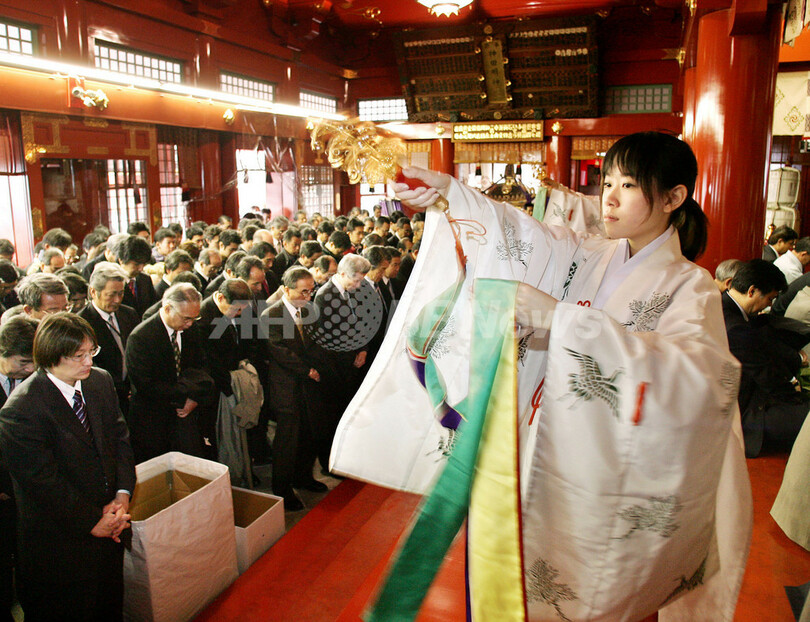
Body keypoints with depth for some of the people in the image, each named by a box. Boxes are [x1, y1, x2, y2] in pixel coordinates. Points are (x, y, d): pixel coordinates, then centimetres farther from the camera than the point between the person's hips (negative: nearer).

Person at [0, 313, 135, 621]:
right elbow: (43, 481, -21)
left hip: (109, 526, 6)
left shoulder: (101, 381, -3)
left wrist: (122, 495, -9)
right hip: (61, 541, -5)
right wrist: (92, 520, -15)